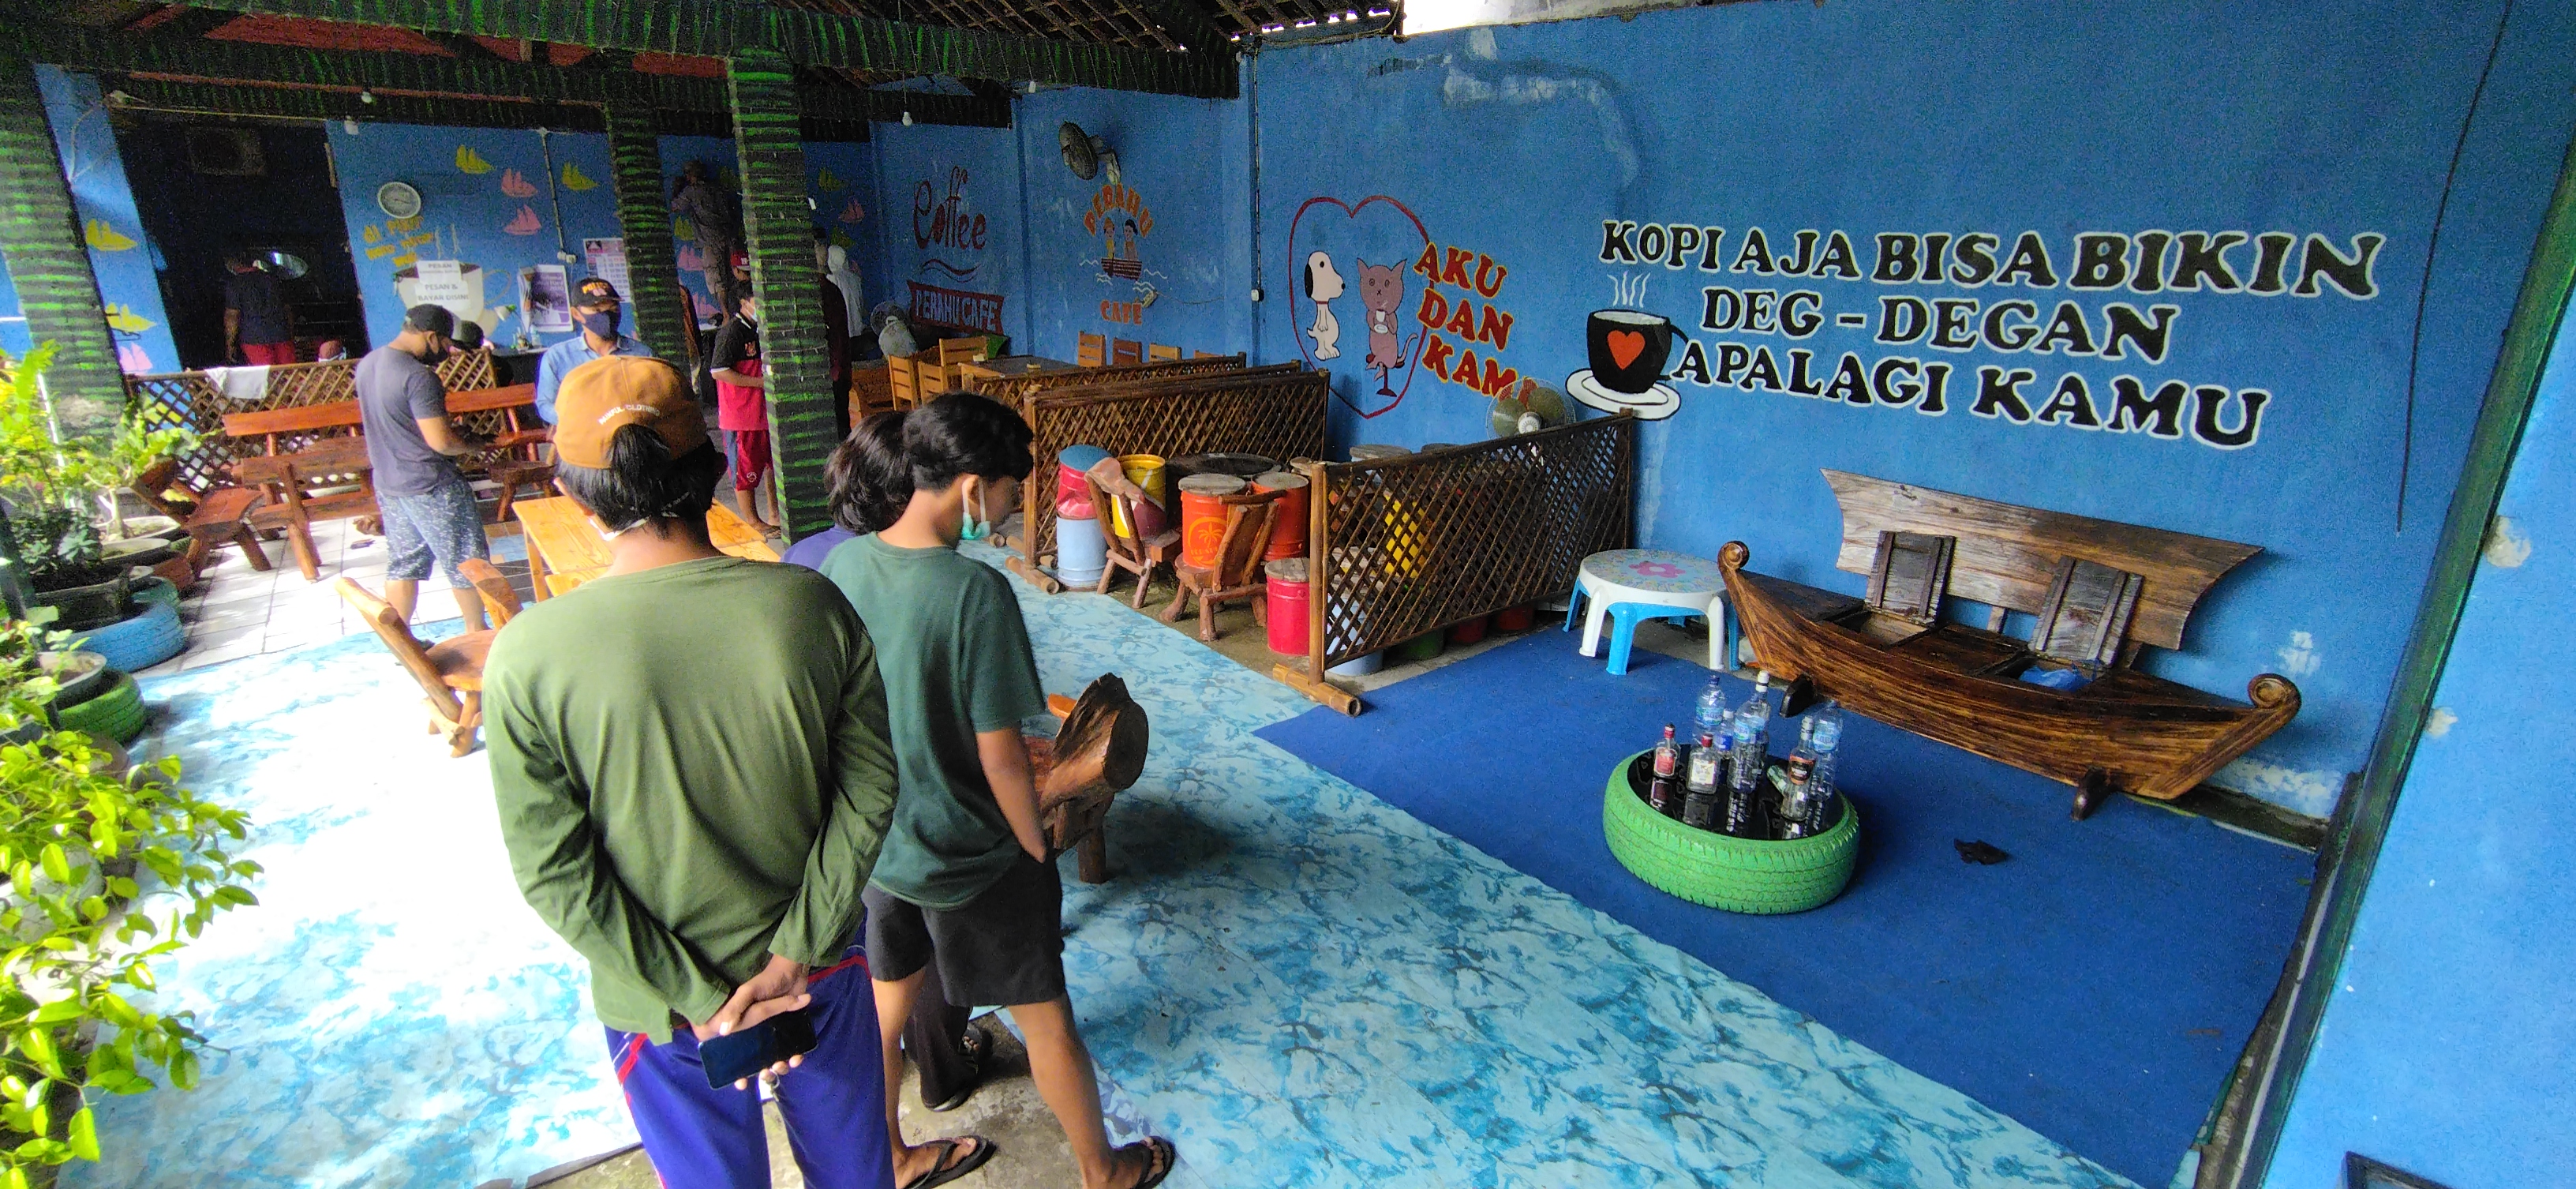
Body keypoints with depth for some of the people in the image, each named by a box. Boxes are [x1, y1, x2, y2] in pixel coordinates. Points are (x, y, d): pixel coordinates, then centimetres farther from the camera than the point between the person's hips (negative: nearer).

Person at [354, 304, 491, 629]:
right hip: (430, 485, -9)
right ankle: (477, 633, 17)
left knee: (403, 562, 16)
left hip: (387, 480, 9)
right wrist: (473, 444, -6)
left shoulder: (367, 363, 6)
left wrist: (453, 430, 14)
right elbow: (441, 442, -25)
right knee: (466, 560, 6)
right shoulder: (418, 376, -22)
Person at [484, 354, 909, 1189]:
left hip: (659, 1005, -1)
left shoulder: (528, 658, -21)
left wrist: (698, 999, -10)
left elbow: (554, 873, -16)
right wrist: (794, 954, -9)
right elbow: (868, 791, -13)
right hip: (822, 968, 1)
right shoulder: (811, 604, -18)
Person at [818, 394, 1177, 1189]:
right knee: (1044, 1014, 14)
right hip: (971, 859, -6)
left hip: (875, 844, 6)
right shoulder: (976, 591, -28)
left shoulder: (843, 564, -7)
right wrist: (1036, 850, -7)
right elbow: (1001, 757, -23)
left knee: (885, 1001, 26)